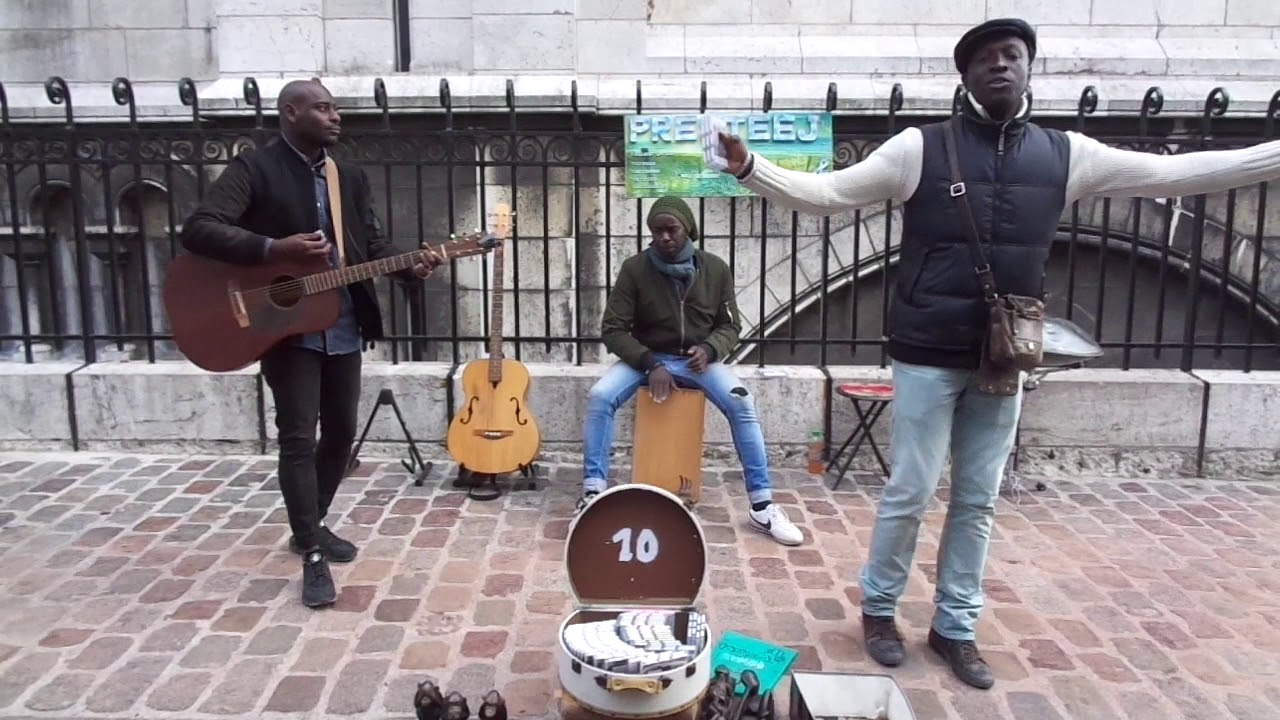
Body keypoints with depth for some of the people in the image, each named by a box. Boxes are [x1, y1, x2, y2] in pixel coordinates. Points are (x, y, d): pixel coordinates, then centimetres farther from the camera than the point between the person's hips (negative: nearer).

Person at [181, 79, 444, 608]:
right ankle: (312, 556, 4)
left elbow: (372, 244, 11)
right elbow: (198, 230, -17)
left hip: (344, 327, 6)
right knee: (298, 438, -4)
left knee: (341, 433, 13)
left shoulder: (350, 177, 12)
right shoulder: (253, 169, -7)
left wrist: (411, 268, -9)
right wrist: (274, 249, -28)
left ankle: (311, 527, 33)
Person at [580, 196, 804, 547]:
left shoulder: (716, 269, -4)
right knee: (599, 396, -28)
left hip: (698, 357, 1)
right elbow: (613, 329, -8)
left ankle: (762, 506, -18)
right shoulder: (634, 268, -9)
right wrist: (650, 364, -21)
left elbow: (730, 326, 4)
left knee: (742, 402, -26)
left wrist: (708, 349, -19)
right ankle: (593, 492, -16)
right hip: (646, 357, 0)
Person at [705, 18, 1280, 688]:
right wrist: (750, 168, -19)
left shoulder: (1064, 154, 5)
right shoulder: (920, 147, -5)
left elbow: (1171, 173, 10)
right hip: (928, 355, -4)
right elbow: (827, 192, -7)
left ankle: (955, 627, 28)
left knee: (977, 501, 12)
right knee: (909, 493, 3)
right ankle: (878, 607, 26)